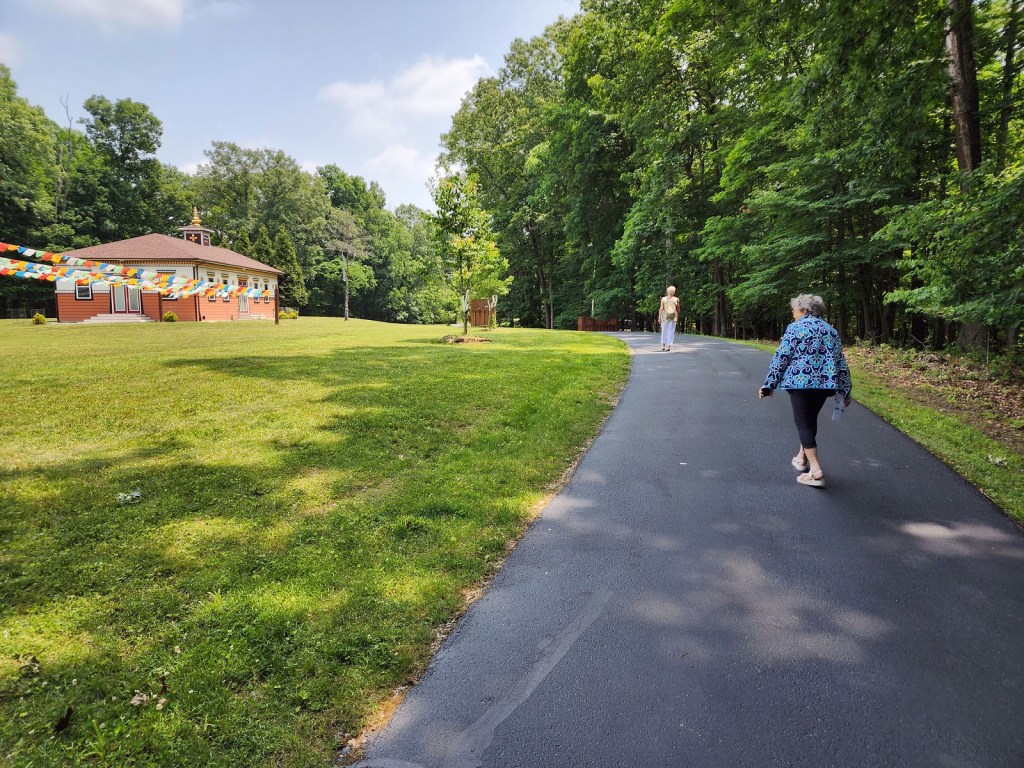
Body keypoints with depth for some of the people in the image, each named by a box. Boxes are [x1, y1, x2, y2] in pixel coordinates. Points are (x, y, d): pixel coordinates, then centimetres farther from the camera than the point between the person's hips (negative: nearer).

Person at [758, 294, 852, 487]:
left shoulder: (795, 328, -2)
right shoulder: (831, 330, 15)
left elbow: (781, 357, -8)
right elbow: (840, 362, 14)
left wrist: (769, 384, -5)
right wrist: (845, 391, 18)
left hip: (800, 382, -6)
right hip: (825, 383, 6)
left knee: (803, 423, -1)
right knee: (810, 419, 22)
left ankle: (816, 471, -9)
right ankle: (802, 457, 35)